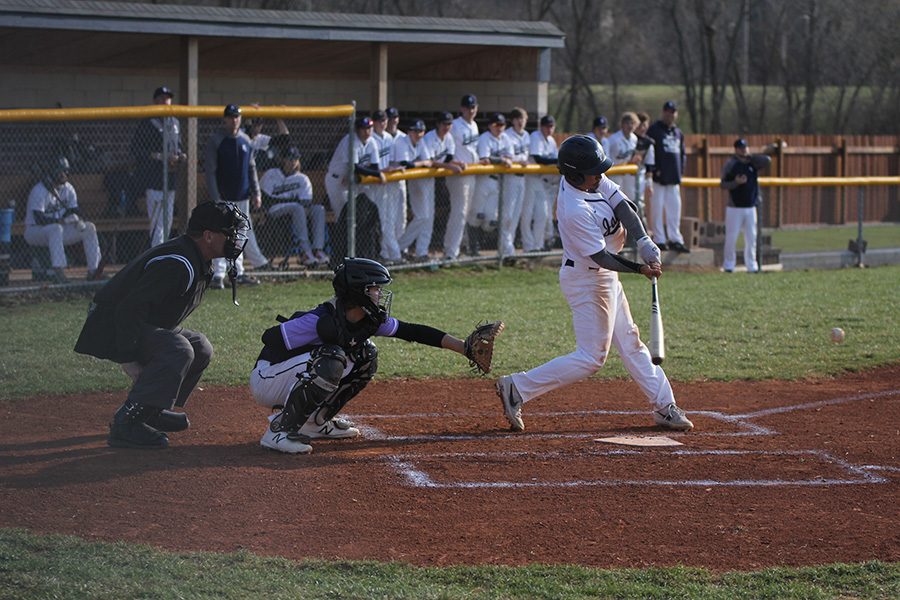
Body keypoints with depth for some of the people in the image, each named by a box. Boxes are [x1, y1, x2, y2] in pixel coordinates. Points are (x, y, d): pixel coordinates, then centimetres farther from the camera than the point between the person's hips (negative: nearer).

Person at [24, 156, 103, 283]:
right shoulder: (39, 191, -19)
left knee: (89, 227, -6)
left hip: (58, 230, 8)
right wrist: (64, 220, -36)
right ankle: (58, 270, -46)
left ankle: (93, 271, -10)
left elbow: (75, 212, 5)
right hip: (34, 231, -8)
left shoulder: (68, 189, 5)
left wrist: (79, 221, -20)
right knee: (56, 228, -39)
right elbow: (39, 219, -28)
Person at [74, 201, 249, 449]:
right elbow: (129, 310, -31)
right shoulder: (177, 264, -26)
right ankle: (126, 424, -29)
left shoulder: (199, 262, 8)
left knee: (200, 348, 12)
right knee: (178, 350, -29)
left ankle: (152, 411, 17)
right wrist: (131, 361, -32)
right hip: (111, 328, -11)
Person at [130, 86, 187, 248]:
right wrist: (161, 157, -21)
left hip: (171, 180, 8)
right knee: (158, 224, -11)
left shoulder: (175, 123, 16)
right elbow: (136, 152, -14)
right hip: (154, 181, -8)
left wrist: (181, 156, 4)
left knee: (167, 223, 14)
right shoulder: (148, 123, -9)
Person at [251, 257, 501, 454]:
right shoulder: (321, 321, -28)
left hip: (296, 377, 8)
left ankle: (314, 422, 11)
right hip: (266, 379, -8)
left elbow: (411, 332, 0)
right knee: (330, 361, -32)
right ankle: (278, 431, -23)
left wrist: (464, 347, -4)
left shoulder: (369, 320, -3)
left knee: (365, 356, 3)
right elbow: (271, 338, -27)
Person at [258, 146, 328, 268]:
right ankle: (305, 252, -47)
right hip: (275, 212, -4)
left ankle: (318, 249, -41)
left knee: (319, 209, -23)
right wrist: (292, 200, -8)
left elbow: (307, 202, 1)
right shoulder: (270, 175, 9)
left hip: (297, 211, 4)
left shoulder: (302, 179, 17)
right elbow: (266, 201, -5)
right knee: (297, 208, -35)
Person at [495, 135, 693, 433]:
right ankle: (517, 388, -2)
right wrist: (640, 269, -25)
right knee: (592, 357, -5)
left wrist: (644, 242, -24)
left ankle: (664, 406, 26)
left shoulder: (592, 180, -6)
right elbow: (601, 257, -26)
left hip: (603, 276, 10)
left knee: (630, 342, 17)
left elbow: (622, 206, -11)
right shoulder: (576, 211, -31)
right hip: (587, 281, -10)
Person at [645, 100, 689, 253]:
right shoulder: (654, 130, -3)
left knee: (675, 209, 4)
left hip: (673, 178, 6)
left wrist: (680, 173, 12)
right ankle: (659, 239, 0)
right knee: (657, 209, -3)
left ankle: (675, 239, 7)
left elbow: (681, 153, 22)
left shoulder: (678, 133, 17)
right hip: (659, 177, -6)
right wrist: (651, 171, -15)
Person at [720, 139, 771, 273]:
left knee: (751, 237, 6)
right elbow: (723, 184, -6)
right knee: (731, 237, -5)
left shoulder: (753, 163, 8)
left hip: (751, 207, 4)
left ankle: (751, 265, 13)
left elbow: (767, 160, -8)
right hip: (734, 208, -4)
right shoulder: (730, 165, -3)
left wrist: (750, 156, -10)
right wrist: (736, 182, -23)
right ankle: (728, 264, 6)